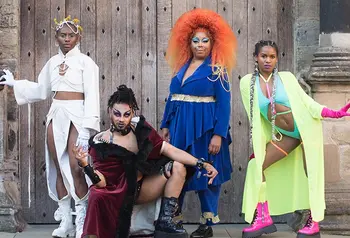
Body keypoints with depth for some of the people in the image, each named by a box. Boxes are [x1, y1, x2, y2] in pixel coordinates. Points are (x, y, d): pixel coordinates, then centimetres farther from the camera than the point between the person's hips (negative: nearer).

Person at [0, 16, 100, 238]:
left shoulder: (85, 62, -4)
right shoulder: (53, 62, 13)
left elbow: (92, 95, -10)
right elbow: (41, 89, 23)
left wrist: (87, 128, -18)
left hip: (76, 116, -6)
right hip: (56, 116, 6)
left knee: (75, 168, -12)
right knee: (59, 169, 5)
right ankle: (65, 220, 12)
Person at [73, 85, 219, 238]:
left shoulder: (140, 128, -3)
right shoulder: (100, 143, -13)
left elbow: (167, 149, -8)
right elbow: (102, 182, -16)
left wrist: (201, 164, -17)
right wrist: (86, 166, -37)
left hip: (141, 188, 5)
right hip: (118, 193, -5)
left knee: (178, 166, -12)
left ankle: (164, 222, -12)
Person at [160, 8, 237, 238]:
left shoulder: (217, 70, -6)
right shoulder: (182, 67, 11)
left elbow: (224, 104, -11)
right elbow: (172, 97, 15)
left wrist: (219, 135, -18)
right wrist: (166, 125, 10)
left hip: (204, 128, -5)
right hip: (180, 127, 5)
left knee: (206, 174, 2)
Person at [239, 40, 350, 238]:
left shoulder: (287, 78, -8)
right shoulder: (248, 83, -3)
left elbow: (306, 101, -5)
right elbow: (254, 117, 2)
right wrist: (258, 146, 5)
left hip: (305, 129, -4)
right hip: (284, 135, 4)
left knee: (310, 173, -6)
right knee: (256, 165, -2)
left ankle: (313, 222, 3)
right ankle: (263, 218, 4)